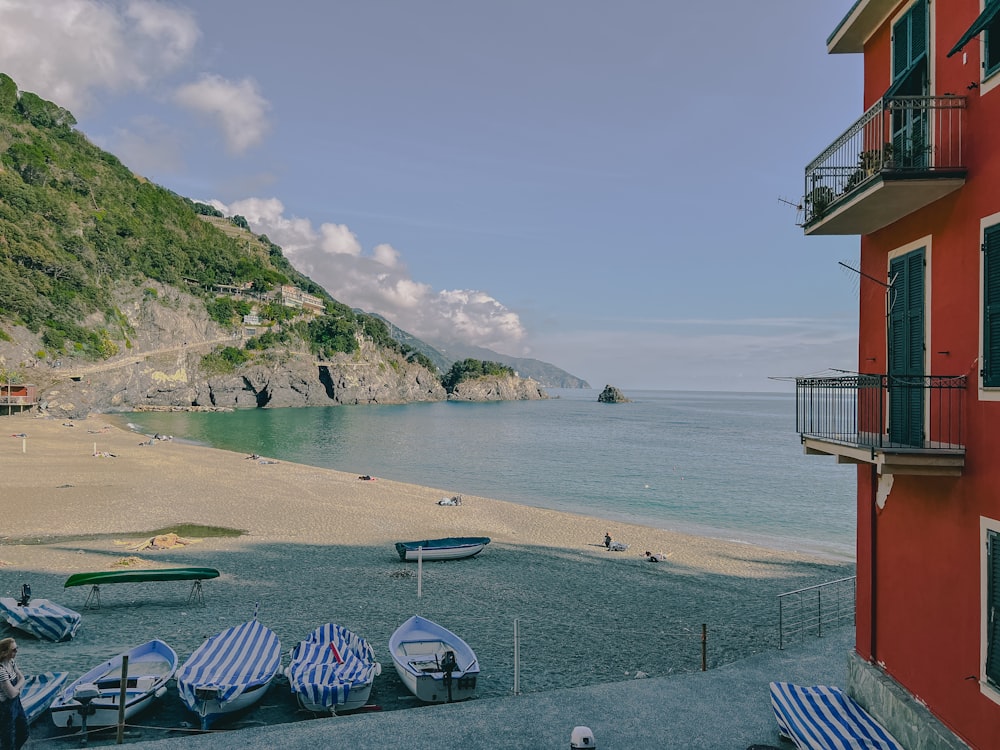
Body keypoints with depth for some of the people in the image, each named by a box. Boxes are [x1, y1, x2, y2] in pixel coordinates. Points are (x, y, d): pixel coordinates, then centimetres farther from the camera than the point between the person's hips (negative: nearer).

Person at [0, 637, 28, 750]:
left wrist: (15, 688, -14)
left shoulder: (11, 662, -3)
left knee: (23, 734, 21)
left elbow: (22, 679, 5)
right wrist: (18, 688, -7)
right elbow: (11, 694, -27)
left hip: (16, 703, 8)